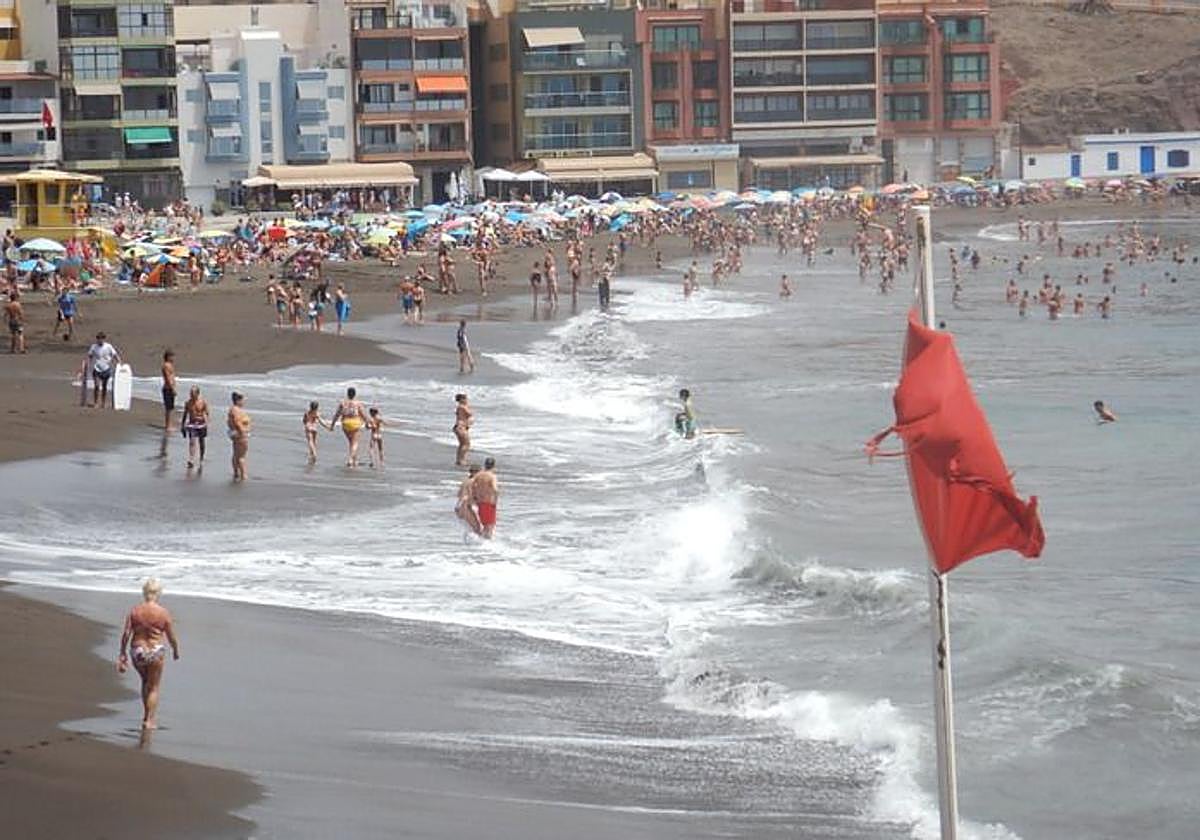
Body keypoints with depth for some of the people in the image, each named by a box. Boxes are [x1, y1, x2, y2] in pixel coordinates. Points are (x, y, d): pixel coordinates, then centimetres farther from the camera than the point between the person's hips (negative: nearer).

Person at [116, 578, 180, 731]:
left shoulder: (134, 611, -5)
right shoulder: (163, 613, -10)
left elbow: (126, 634, -5)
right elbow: (171, 636, -3)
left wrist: (122, 653, 5)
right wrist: (176, 651, 14)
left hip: (137, 651, 3)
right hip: (156, 652, -3)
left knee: (145, 681, 26)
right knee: (153, 687, 11)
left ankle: (147, 715, 32)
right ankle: (150, 721, 8)